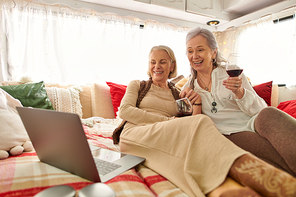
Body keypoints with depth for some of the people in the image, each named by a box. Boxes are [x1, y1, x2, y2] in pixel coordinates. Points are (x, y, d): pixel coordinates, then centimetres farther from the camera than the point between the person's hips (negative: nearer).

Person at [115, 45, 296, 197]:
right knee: (198, 123, -29)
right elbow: (124, 111, 0)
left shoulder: (178, 94, 24)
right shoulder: (137, 85, 18)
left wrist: (196, 105, -4)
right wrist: (167, 120, -7)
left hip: (168, 143, 3)